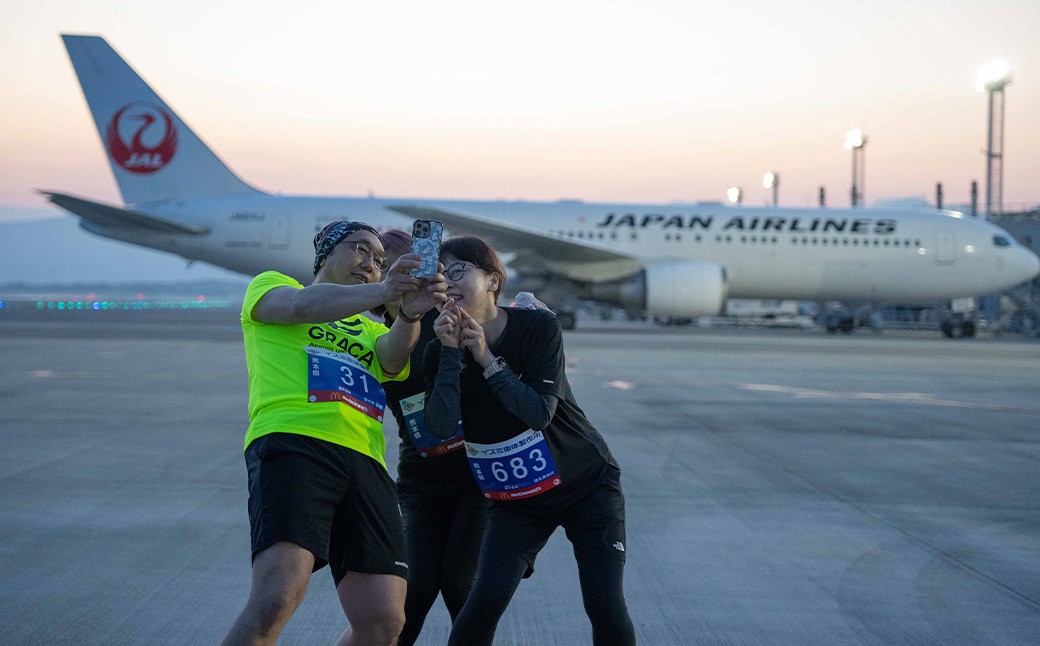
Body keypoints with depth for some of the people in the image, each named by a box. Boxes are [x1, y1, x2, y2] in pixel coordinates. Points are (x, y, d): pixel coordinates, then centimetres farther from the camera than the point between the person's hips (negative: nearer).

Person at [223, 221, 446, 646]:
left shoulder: (371, 332, 31)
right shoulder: (270, 284, 19)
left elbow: (393, 356, 6)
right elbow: (299, 306, -5)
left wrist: (410, 314, -16)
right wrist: (381, 293, -19)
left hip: (365, 463, 6)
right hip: (293, 444, -5)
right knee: (276, 598, -27)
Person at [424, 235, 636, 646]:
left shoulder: (538, 326, -16)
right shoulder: (440, 352, -8)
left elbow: (539, 413, -26)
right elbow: (441, 426, -23)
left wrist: (486, 358, -28)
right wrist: (451, 351, -29)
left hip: (587, 484, -2)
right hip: (515, 501, 2)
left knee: (605, 605, -8)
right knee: (485, 601, -14)